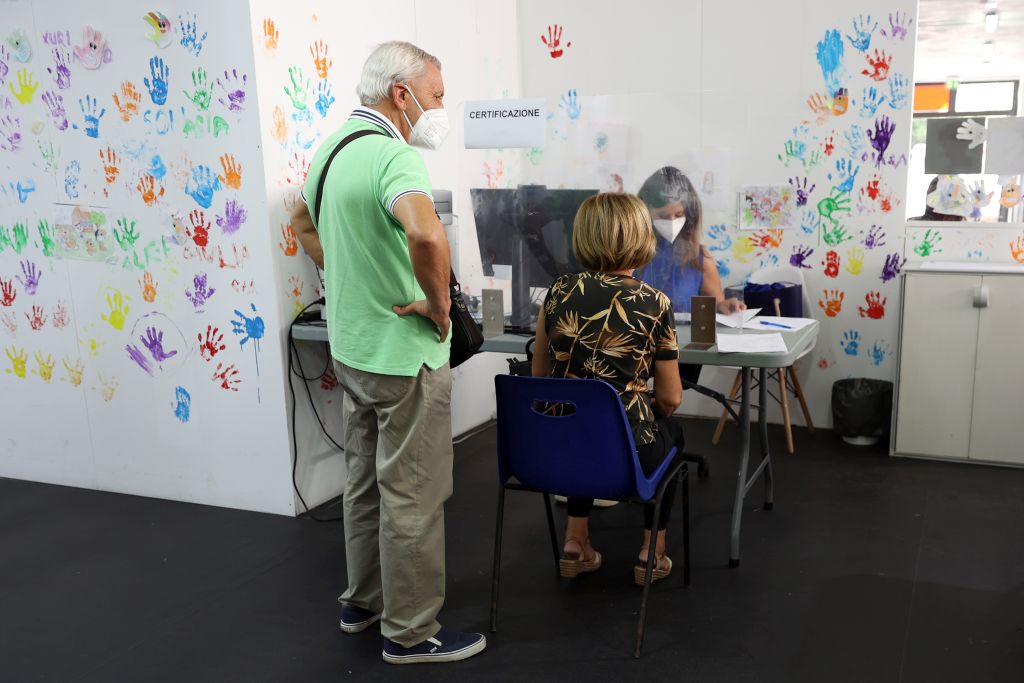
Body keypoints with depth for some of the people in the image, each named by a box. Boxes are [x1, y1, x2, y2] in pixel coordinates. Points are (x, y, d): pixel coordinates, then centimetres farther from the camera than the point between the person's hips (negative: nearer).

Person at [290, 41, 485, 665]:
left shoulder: (333, 147, 8)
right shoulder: (395, 156, -22)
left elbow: (304, 223, 24)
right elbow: (426, 235, -42)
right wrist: (440, 306, -25)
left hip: (351, 348, 9)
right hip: (405, 355, -9)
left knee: (366, 480, 21)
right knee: (412, 496, 4)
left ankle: (362, 601, 37)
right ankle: (412, 632, 18)